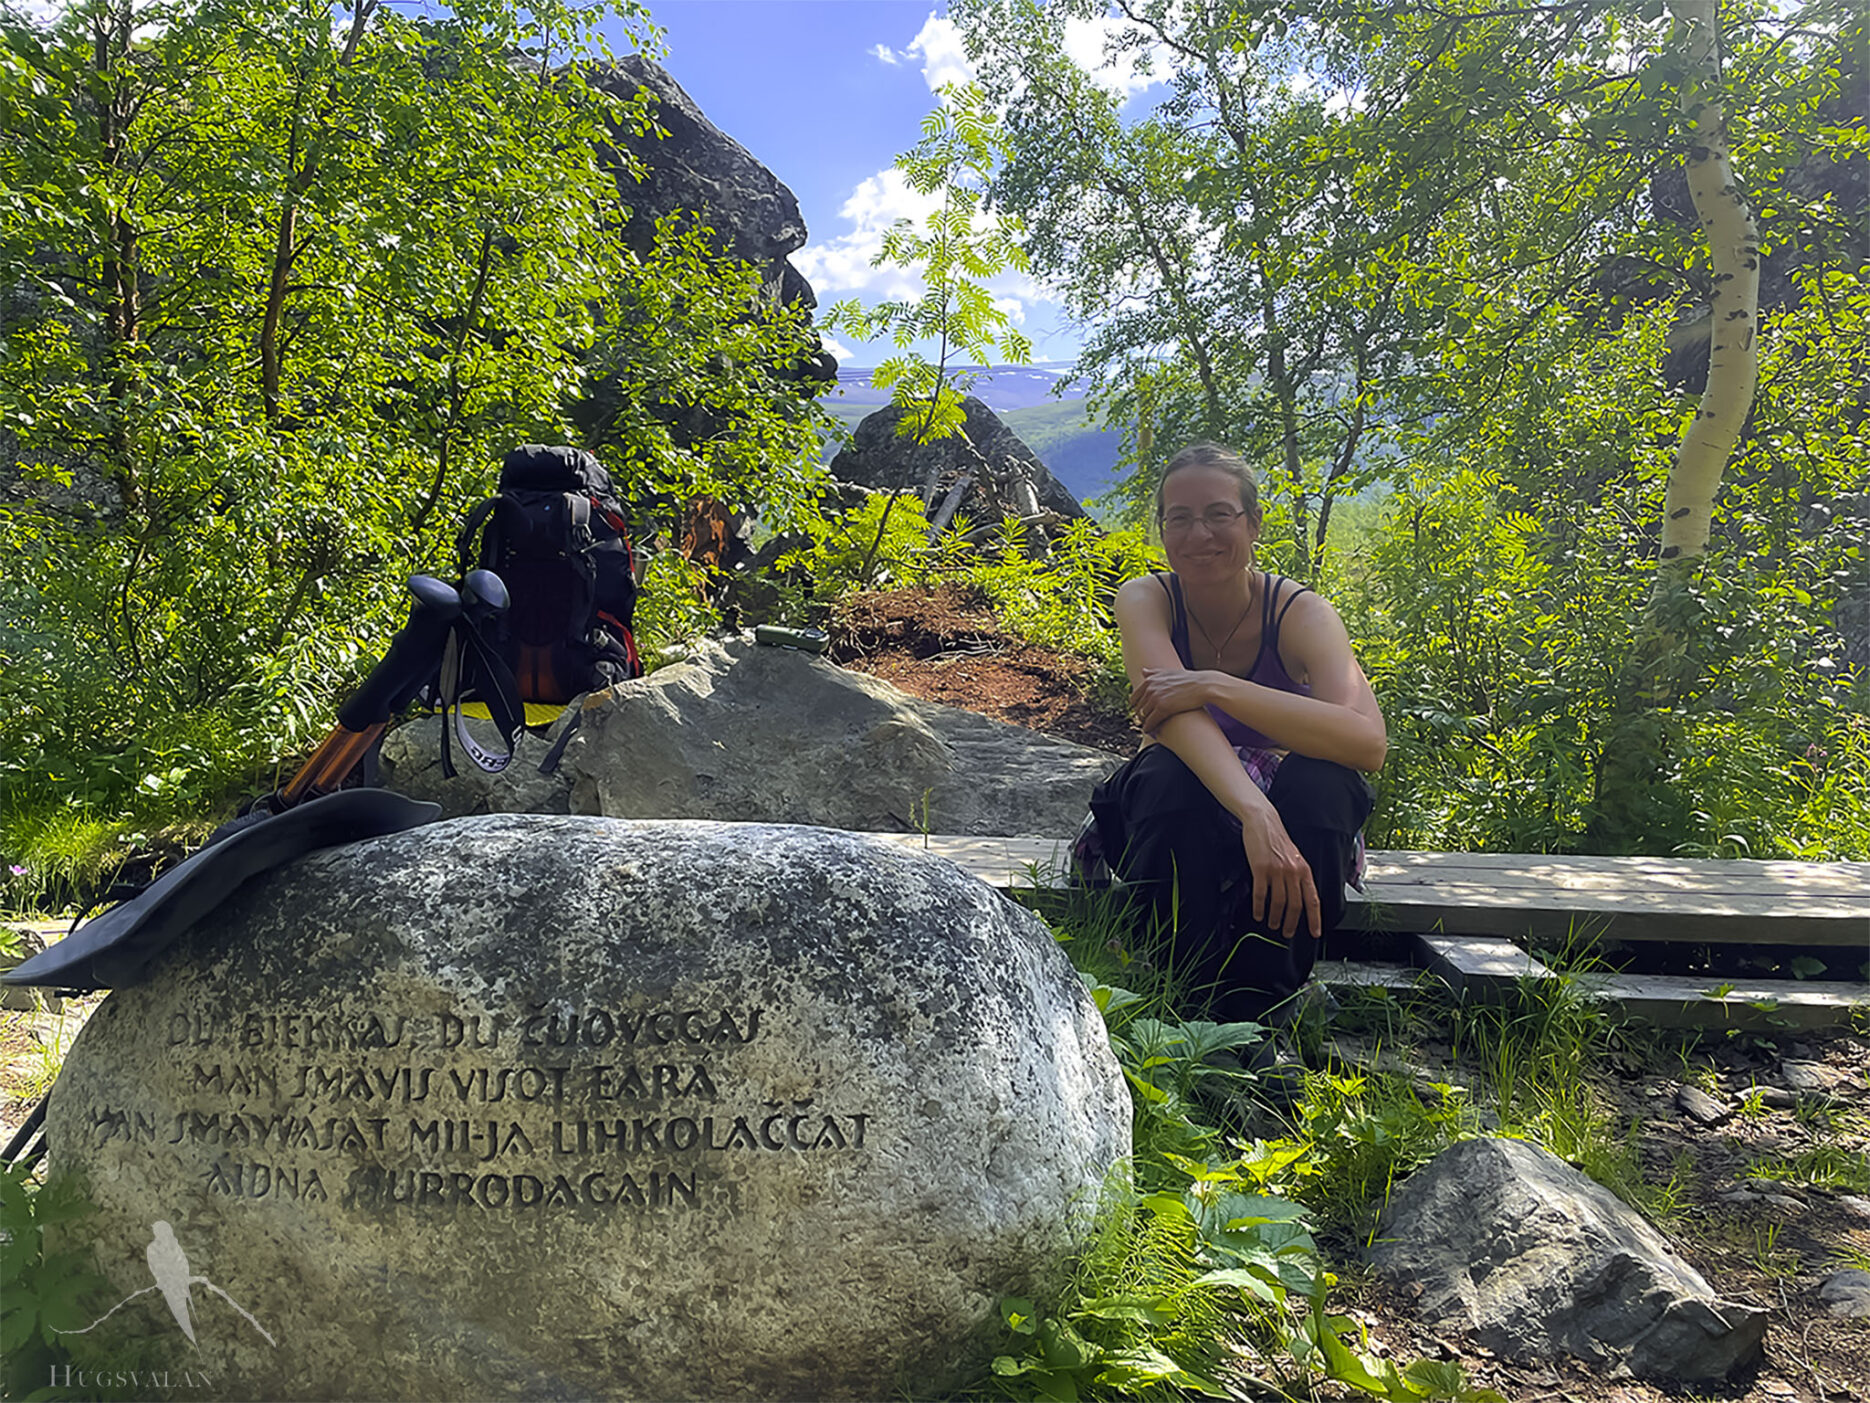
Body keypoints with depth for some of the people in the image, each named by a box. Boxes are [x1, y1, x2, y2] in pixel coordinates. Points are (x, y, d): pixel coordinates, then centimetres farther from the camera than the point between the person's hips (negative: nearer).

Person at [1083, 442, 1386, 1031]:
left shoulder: (1298, 612, -16)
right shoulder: (1145, 599, -13)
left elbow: (1368, 741, -34)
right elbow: (1176, 716, -34)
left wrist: (1216, 686, -39)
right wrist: (1255, 814, -51)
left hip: (1291, 816, 0)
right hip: (1180, 827, 0)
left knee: (1323, 780, -32)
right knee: (1168, 776, -34)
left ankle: (1255, 1021, -24)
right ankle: (1198, 1009, -24)